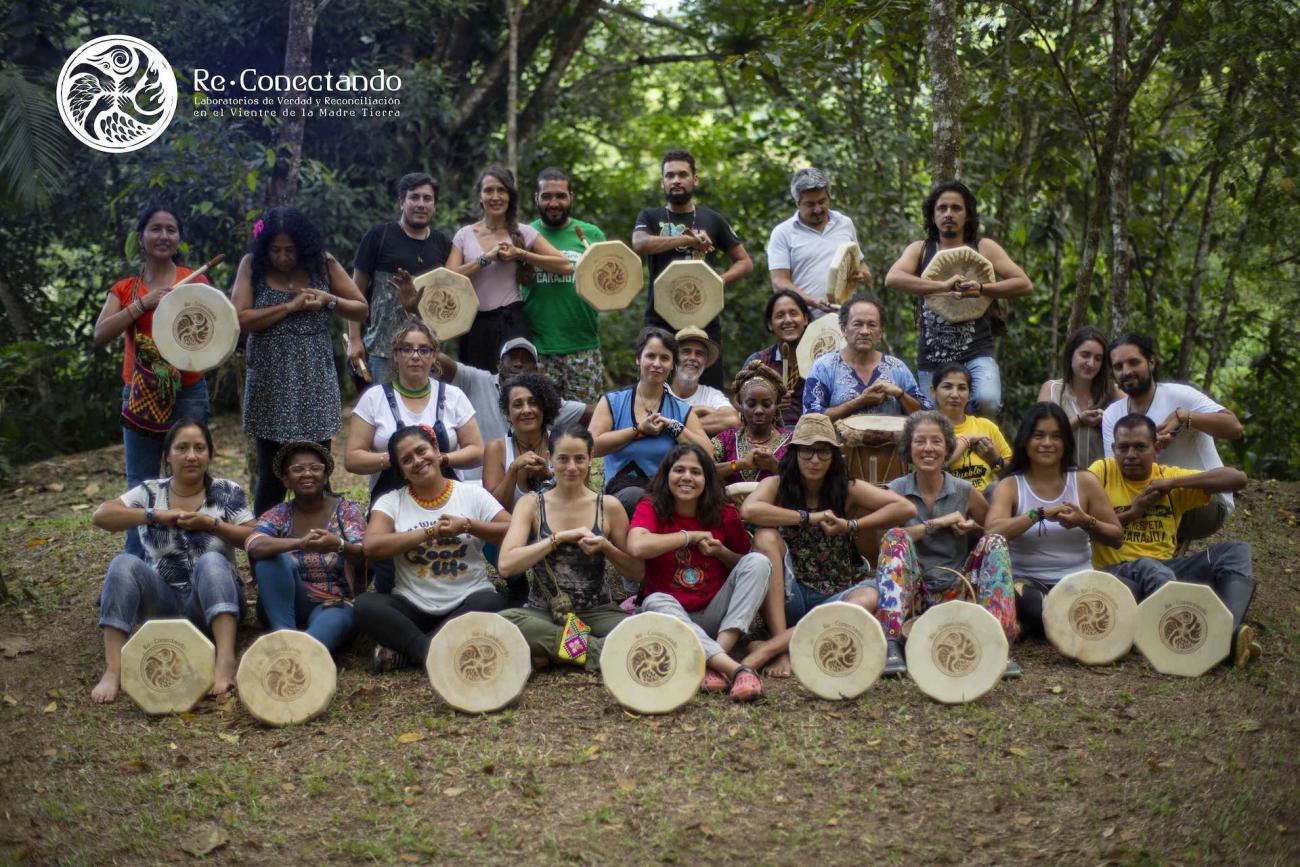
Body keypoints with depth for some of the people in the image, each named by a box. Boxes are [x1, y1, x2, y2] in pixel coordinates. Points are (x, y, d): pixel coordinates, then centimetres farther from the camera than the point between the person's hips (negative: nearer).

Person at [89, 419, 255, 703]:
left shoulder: (227, 492, 6)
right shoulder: (150, 492, 7)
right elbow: (101, 515, -8)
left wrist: (211, 524, -16)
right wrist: (156, 515, -18)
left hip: (213, 603, -1)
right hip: (163, 602, 1)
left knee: (211, 561, -32)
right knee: (124, 564, -25)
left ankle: (226, 660, -48)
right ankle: (113, 669, -35)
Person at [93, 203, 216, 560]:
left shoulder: (195, 281, 5)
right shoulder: (124, 289, 8)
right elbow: (100, 336, -6)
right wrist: (143, 303, -15)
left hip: (188, 394, -1)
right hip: (141, 395, 1)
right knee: (140, 488, 2)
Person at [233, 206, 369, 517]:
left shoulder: (322, 263, 2)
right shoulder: (252, 265, 0)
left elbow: (361, 309, 8)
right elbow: (241, 318, -12)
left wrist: (329, 300, -10)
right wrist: (290, 306, -15)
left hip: (315, 382, 1)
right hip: (270, 384, -1)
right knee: (271, 475, 3)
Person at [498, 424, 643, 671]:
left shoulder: (608, 506, 4)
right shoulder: (531, 504, 3)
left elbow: (637, 573, 9)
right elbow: (506, 563, -11)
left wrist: (605, 547, -10)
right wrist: (560, 537, -15)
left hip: (597, 612, 0)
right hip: (543, 613, 0)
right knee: (502, 621, -35)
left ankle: (548, 654, -23)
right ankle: (591, 647, -23)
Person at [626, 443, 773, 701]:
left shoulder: (724, 514, 2)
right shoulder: (650, 508, -5)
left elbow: (746, 566, 15)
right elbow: (637, 547, -28)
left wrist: (720, 552, -7)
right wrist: (691, 536, -17)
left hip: (714, 614, 3)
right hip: (672, 612, -2)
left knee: (759, 562, -16)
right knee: (656, 602, -34)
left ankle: (716, 662, -32)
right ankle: (735, 668, -50)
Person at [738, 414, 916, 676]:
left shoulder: (848, 490, 1)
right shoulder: (777, 486, -2)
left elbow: (906, 508, -9)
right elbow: (749, 510, -25)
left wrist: (850, 525, -16)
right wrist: (809, 517, -21)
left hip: (836, 597, 1)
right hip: (788, 599, 0)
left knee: (868, 596, -32)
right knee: (766, 537, -24)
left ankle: (769, 648, -36)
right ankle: (782, 651, -32)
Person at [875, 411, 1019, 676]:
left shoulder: (965, 492, 5)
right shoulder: (895, 491, 2)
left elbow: (995, 530, 16)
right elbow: (890, 541, -13)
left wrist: (972, 527, -5)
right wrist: (938, 523, -15)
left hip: (955, 591, 1)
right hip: (912, 591, -1)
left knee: (995, 542, -17)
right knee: (895, 537, -26)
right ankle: (890, 644, -40)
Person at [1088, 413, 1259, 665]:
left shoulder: (1170, 476, 11)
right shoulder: (1102, 472, 4)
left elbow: (1238, 478, 1)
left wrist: (1174, 483, -6)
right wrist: (1130, 513, -8)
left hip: (1167, 568, 5)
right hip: (1118, 573, -4)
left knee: (1237, 550, -13)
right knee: (1149, 567, -38)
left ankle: (1229, 630, -38)